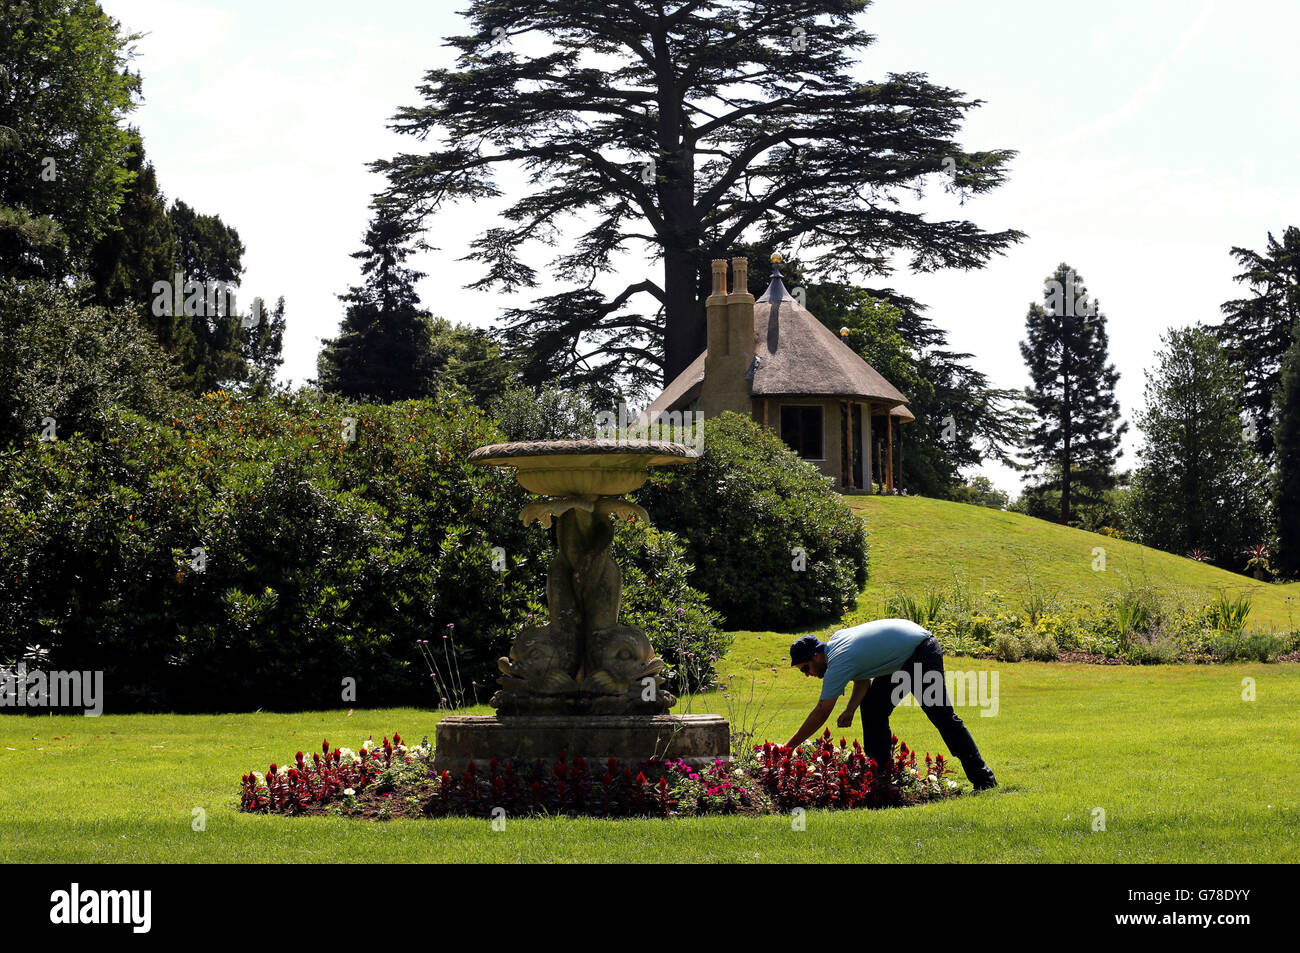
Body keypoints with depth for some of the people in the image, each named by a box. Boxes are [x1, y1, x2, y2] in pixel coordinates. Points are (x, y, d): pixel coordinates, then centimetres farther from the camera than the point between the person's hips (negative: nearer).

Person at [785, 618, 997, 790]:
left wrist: (788, 747, -16)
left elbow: (821, 713, -19)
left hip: (922, 652, -11)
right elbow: (863, 680, 13)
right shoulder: (835, 640, 6)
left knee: (941, 715, -15)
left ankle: (983, 779, -14)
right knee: (872, 708, 9)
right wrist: (850, 709, -5)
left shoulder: (839, 661, -21)